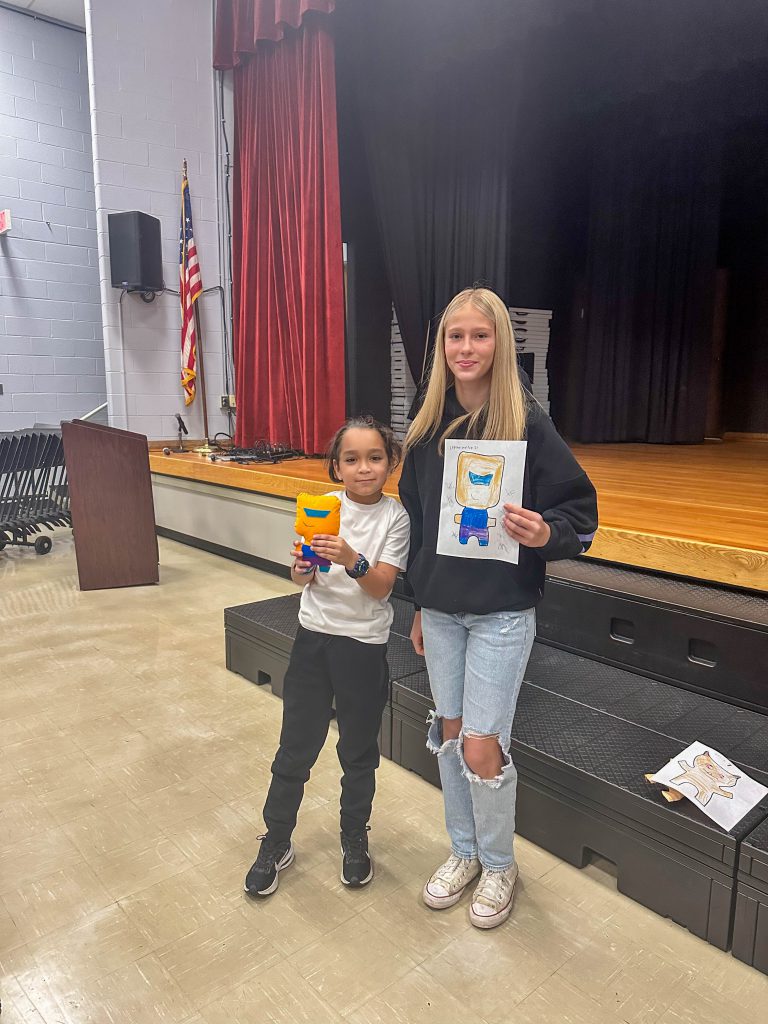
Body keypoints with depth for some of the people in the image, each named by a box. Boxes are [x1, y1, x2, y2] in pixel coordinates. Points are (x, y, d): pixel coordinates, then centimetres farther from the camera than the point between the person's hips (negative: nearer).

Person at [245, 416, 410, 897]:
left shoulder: (395, 516, -8)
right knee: (296, 747, 11)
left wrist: (351, 560, -33)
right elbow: (303, 581, 0)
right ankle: (276, 842, 31)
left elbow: (381, 587, -15)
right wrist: (302, 566, -23)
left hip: (365, 646, -2)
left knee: (359, 751, 14)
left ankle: (355, 839, 37)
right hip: (314, 637, 2)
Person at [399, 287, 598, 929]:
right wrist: (419, 604, 13)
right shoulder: (428, 424, 3)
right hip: (440, 607, 5)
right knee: (449, 732, 15)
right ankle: (464, 852, 38)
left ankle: (500, 865, 29)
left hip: (502, 611, -5)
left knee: (482, 746, 0)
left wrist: (545, 533, -30)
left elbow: (581, 509, -7)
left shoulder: (525, 420, -11)